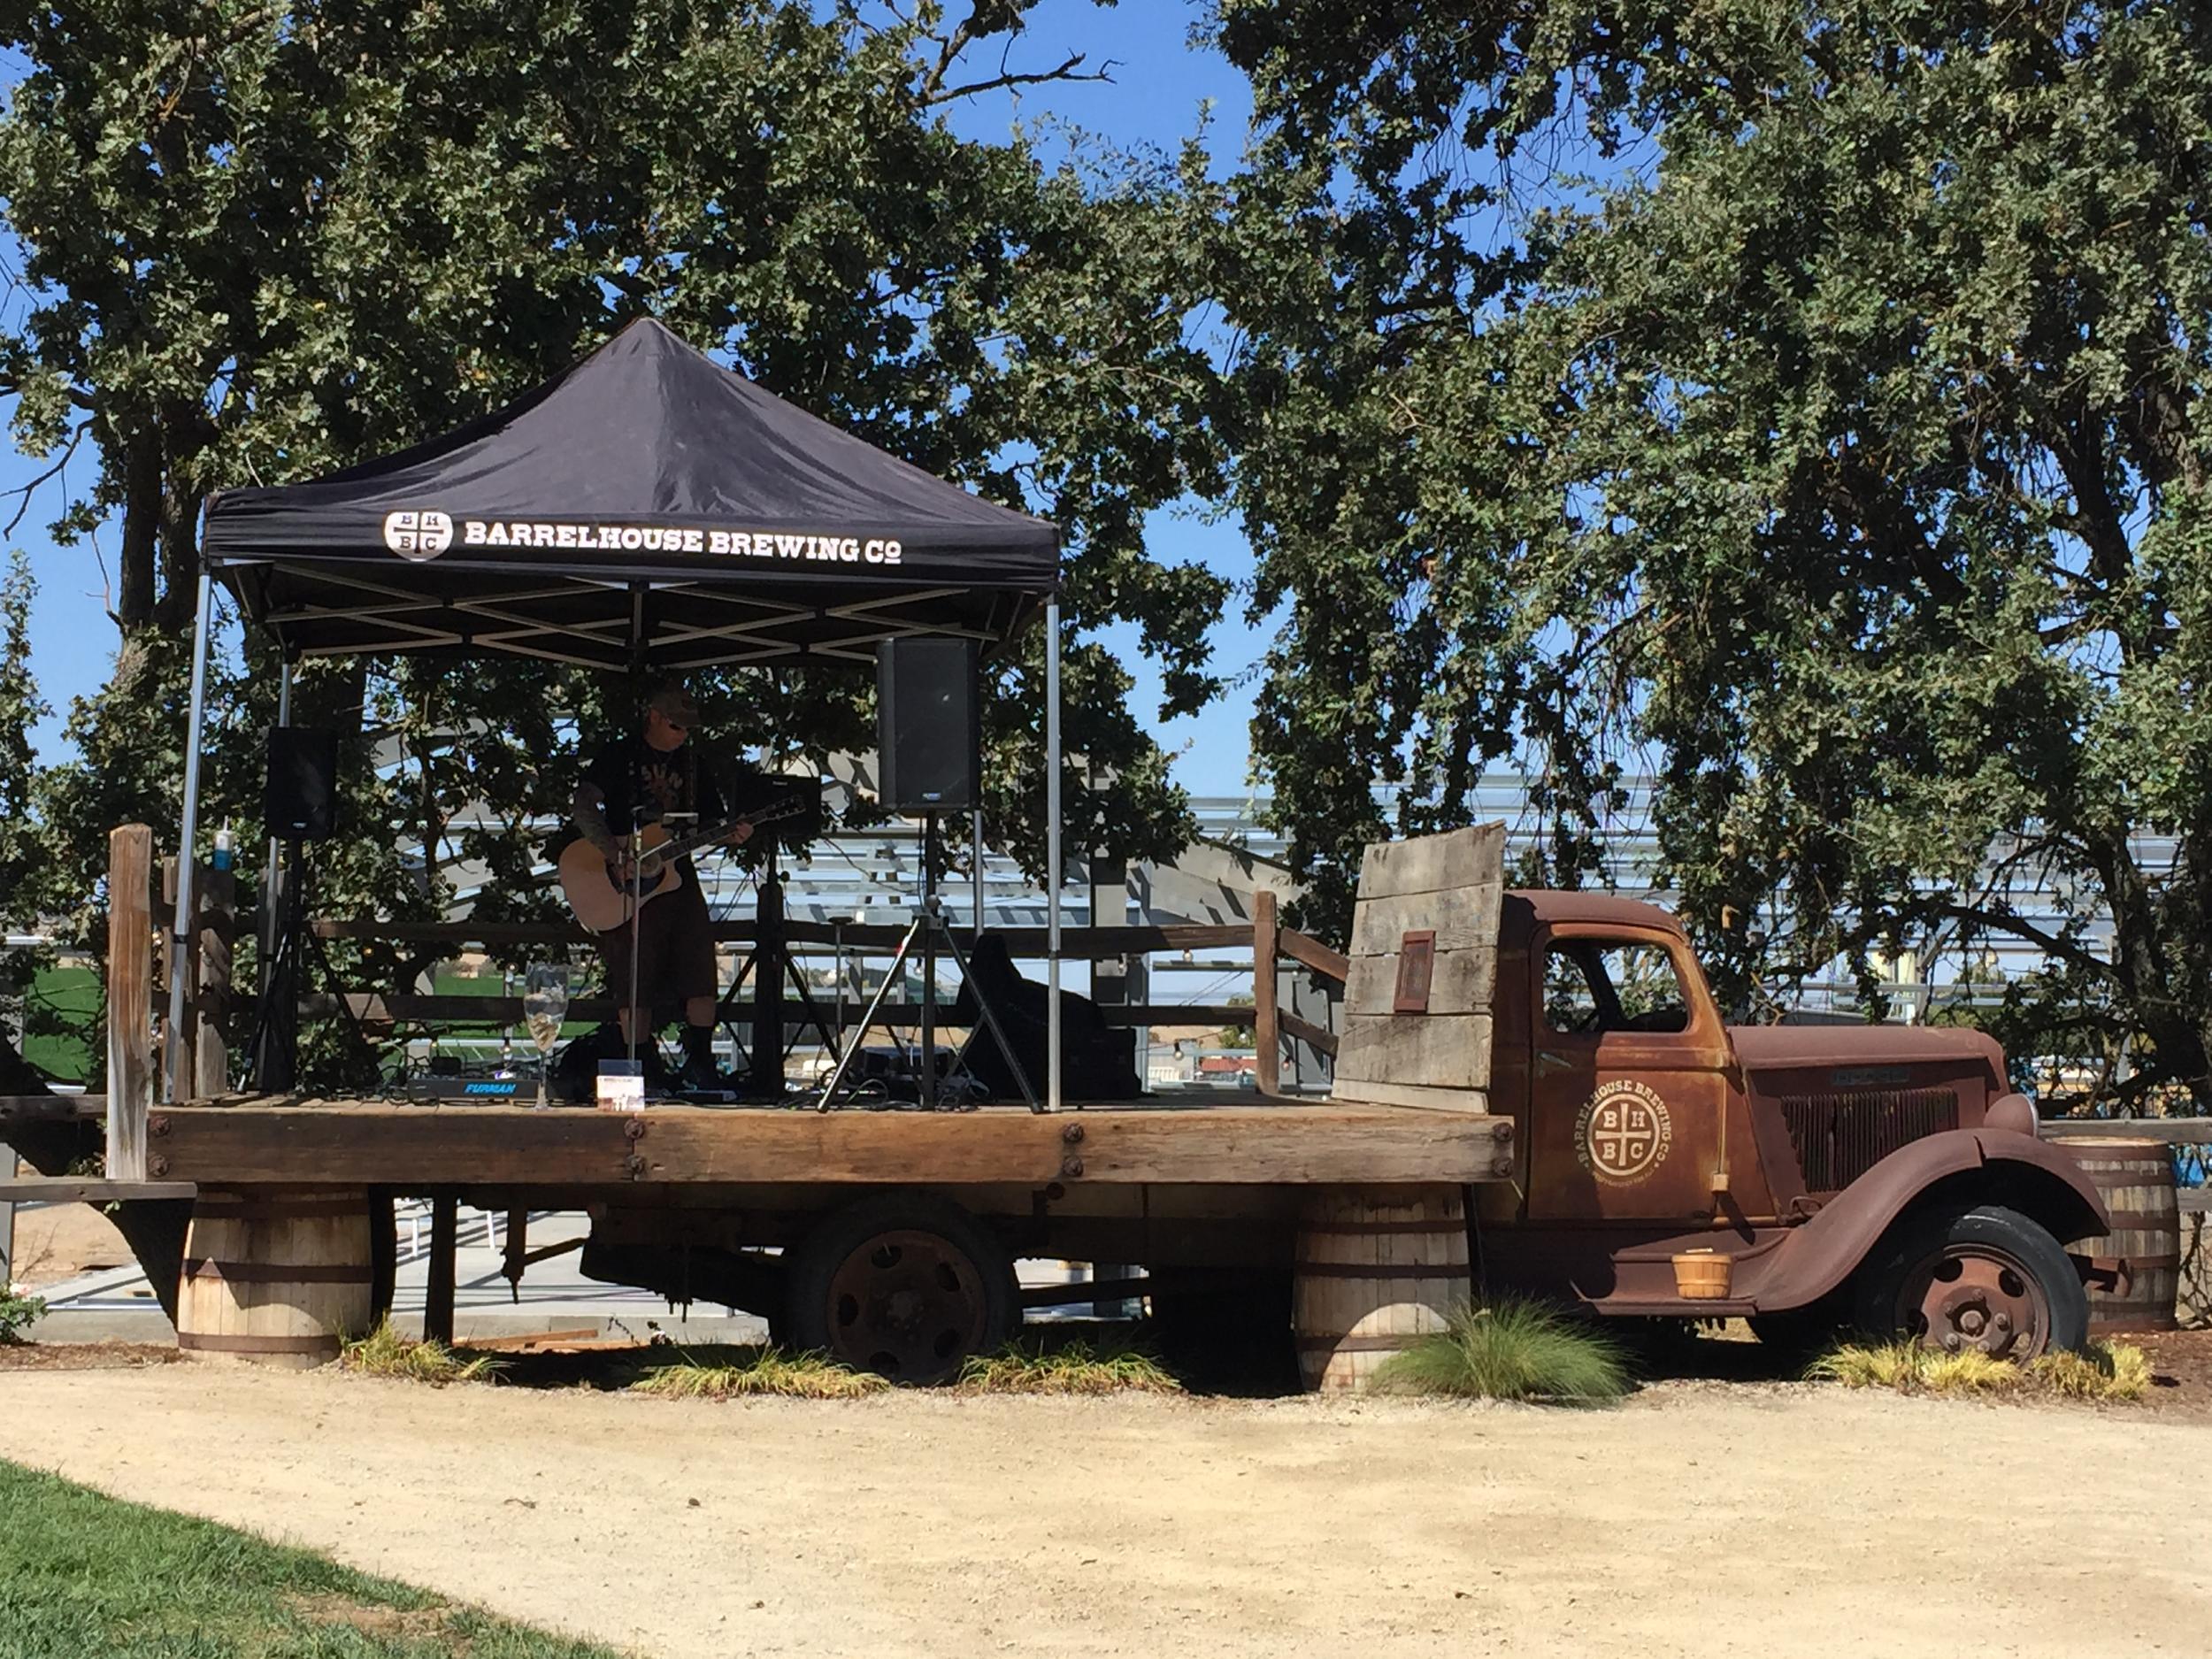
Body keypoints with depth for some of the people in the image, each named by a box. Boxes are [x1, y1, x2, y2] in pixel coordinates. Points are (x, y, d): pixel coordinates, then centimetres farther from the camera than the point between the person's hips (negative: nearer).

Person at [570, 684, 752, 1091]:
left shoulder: (696, 763, 12)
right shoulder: (618, 757, -1)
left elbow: (712, 820, 17)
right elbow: (583, 808, -12)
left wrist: (730, 834, -7)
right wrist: (616, 855, -22)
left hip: (677, 875, 4)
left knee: (702, 974, -6)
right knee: (636, 983, -2)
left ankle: (699, 1064, 3)